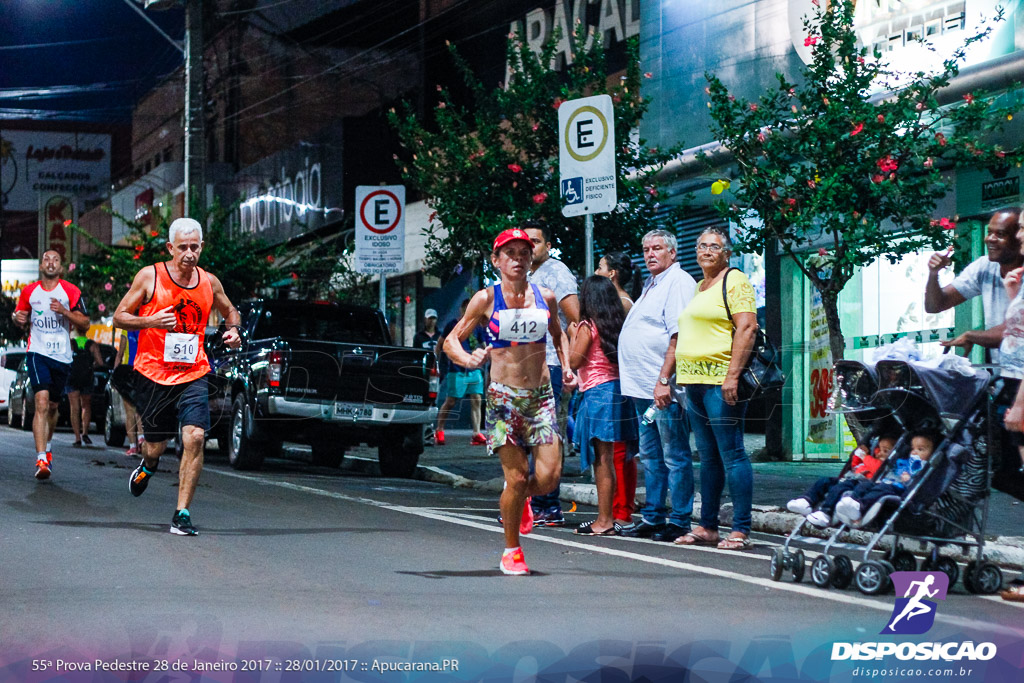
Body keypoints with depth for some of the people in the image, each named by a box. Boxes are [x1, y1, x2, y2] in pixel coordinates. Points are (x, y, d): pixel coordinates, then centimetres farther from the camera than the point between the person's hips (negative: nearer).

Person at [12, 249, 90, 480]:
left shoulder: (70, 292, 1)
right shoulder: (29, 291, 6)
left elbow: (85, 322, -1)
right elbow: (21, 320, 18)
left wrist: (64, 311, -16)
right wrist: (18, 318, -6)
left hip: (62, 356, 1)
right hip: (37, 353, -1)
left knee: (52, 406, 14)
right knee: (42, 401, -19)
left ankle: (47, 446, 42)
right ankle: (41, 459, -25)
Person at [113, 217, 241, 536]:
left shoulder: (209, 282, 5)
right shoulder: (149, 277, -4)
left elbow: (230, 311, 23)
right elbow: (119, 317, 0)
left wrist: (233, 330, 1)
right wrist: (151, 321, -18)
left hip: (193, 375, 1)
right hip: (153, 373, -1)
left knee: (195, 437, -18)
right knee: (155, 446, 9)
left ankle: (182, 514, -11)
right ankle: (147, 466, 49)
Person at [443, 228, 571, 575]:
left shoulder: (545, 297, 7)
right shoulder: (486, 299, -2)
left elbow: (558, 334, 27)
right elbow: (451, 340, 1)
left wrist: (567, 366, 11)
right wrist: (468, 360, -20)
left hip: (541, 396, 3)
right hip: (503, 396, -3)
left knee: (548, 475, -10)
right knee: (516, 477, -6)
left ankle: (521, 499, 27)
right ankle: (512, 551, 14)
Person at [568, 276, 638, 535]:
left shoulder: (588, 327, -8)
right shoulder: (619, 325, 11)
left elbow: (574, 361, -10)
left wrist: (573, 335, 5)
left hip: (597, 393, -7)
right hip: (619, 389, 7)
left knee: (602, 459, -6)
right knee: (606, 459, 11)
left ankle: (604, 521, -5)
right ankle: (607, 518, 14)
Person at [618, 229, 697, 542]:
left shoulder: (679, 282, -10)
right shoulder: (652, 285, 21)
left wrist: (665, 379, -23)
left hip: (665, 387, -10)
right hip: (643, 387, 10)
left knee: (675, 456, -6)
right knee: (651, 456, 13)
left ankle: (680, 522, -3)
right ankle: (652, 518, 20)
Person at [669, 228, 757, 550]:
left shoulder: (735, 281, -2)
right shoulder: (694, 288, 24)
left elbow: (747, 328, -13)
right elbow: (677, 339, 26)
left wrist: (732, 375, -21)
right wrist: (664, 380, 19)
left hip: (721, 380, -8)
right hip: (694, 380, 8)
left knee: (732, 454, -8)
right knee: (708, 457, 10)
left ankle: (741, 530, -7)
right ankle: (707, 527, 13)